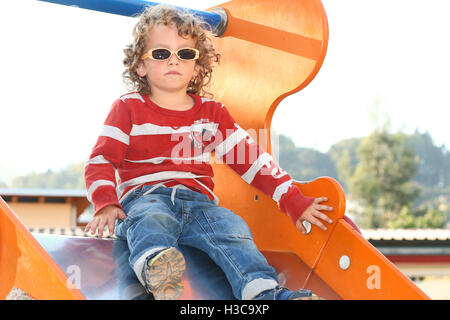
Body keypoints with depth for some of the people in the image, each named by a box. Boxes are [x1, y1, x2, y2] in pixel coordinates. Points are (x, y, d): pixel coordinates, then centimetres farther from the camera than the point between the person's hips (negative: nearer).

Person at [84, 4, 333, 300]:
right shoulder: (129, 108, 9)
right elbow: (101, 160, 3)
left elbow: (251, 158, 16)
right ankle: (157, 271, -67)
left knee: (232, 227, -27)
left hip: (198, 202, 3)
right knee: (150, 219, -36)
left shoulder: (211, 112, 17)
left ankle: (265, 292, -46)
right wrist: (106, 204, -17)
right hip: (144, 198, -2)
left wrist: (295, 202, 10)